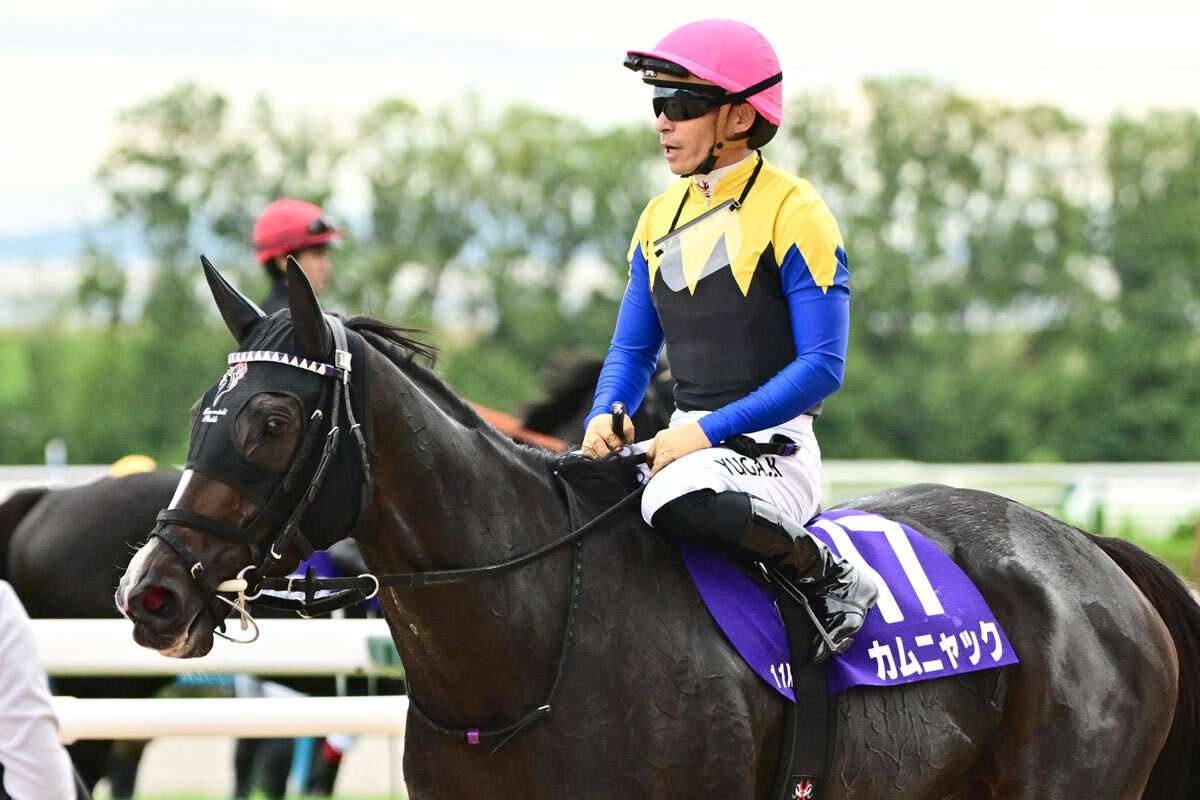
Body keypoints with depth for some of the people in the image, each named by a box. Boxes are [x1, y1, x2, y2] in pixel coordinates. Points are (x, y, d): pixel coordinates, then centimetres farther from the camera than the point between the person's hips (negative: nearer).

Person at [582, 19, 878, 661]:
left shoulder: (792, 212, -8)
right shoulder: (661, 216, 15)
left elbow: (821, 367, -13)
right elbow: (632, 351, 20)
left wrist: (708, 430, -21)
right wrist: (604, 419, -3)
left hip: (774, 445, -7)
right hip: (689, 443, 7)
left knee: (682, 503, -38)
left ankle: (830, 575, -16)